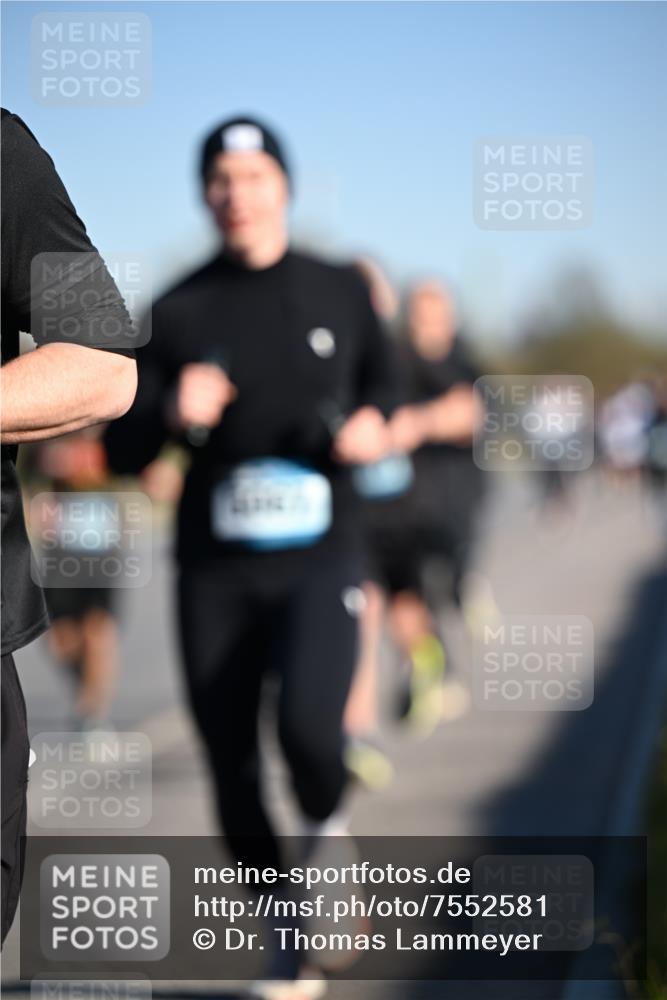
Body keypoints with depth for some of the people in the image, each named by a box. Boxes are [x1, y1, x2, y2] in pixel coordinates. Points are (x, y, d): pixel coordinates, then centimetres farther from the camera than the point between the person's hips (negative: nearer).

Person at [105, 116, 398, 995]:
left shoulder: (342, 292, 3)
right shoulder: (181, 312, 1)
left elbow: (380, 379, 20)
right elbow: (123, 452, 1)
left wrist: (374, 424, -2)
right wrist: (172, 413, -19)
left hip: (319, 561, -1)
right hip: (215, 570, 1)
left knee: (309, 725, -26)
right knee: (232, 766, 4)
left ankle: (326, 829, 9)